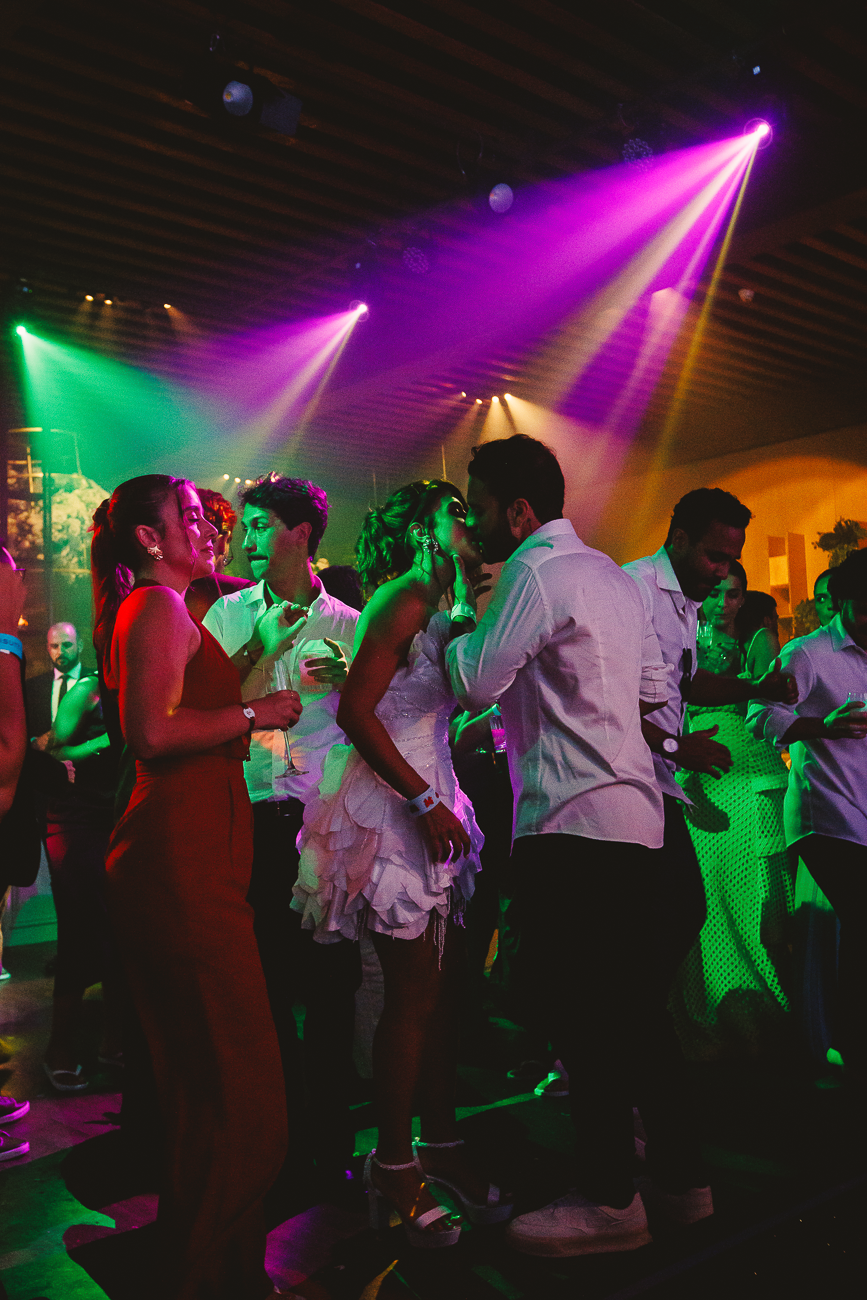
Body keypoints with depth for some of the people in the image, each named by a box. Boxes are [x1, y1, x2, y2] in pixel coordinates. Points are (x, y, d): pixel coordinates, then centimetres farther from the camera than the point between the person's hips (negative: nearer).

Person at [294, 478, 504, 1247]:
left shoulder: (439, 609, 19)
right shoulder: (406, 598, -10)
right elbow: (355, 711, -18)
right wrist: (424, 802, -19)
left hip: (429, 804, 9)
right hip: (392, 808, -9)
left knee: (446, 986, 10)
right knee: (414, 991, -3)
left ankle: (440, 1143, 23)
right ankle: (395, 1168, 12)